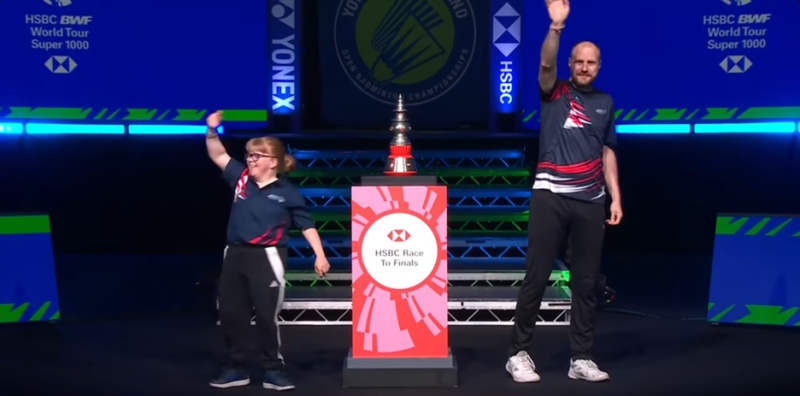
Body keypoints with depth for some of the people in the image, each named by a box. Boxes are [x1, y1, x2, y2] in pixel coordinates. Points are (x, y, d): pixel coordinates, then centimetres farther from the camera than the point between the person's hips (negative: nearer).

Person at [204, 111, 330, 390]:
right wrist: (212, 131, -4)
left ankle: (273, 371, 15)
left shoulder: (287, 194, -4)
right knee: (231, 314, 10)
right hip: (235, 255, 5)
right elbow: (218, 156, 12)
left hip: (266, 258, -5)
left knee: (266, 316, 1)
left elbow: (307, 225, -2)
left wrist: (319, 255, -10)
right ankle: (237, 369, 24)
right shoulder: (241, 179, 8)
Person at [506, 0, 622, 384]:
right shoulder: (555, 92, 5)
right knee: (536, 276, -2)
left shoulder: (605, 103, 16)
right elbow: (546, 64, -16)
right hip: (550, 194, -4)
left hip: (591, 201, 4)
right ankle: (518, 353, 8)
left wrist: (616, 197, 10)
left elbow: (607, 153, 17)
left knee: (586, 281, 7)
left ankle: (581, 359, 16)